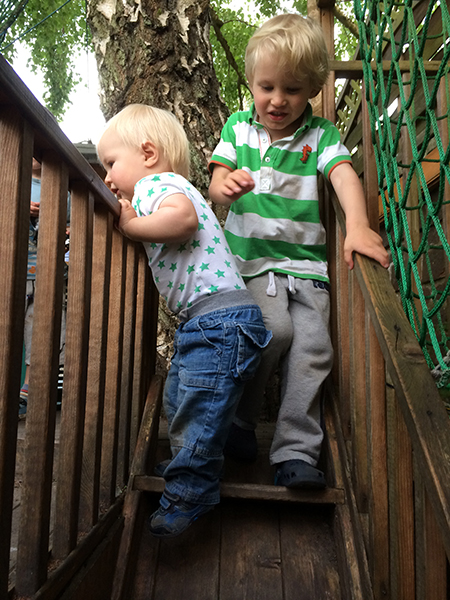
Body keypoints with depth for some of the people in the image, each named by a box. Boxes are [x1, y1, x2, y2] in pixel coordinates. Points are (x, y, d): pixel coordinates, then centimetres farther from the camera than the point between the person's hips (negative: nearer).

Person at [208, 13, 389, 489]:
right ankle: (236, 419, 2)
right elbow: (216, 187, 3)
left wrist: (357, 226, -31)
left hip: (305, 262, 2)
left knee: (312, 347, -12)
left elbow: (345, 176, -11)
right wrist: (227, 187, -23)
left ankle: (296, 453, -1)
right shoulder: (238, 127, 9)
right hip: (251, 259, -1)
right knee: (274, 330, -22)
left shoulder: (320, 134, 7)